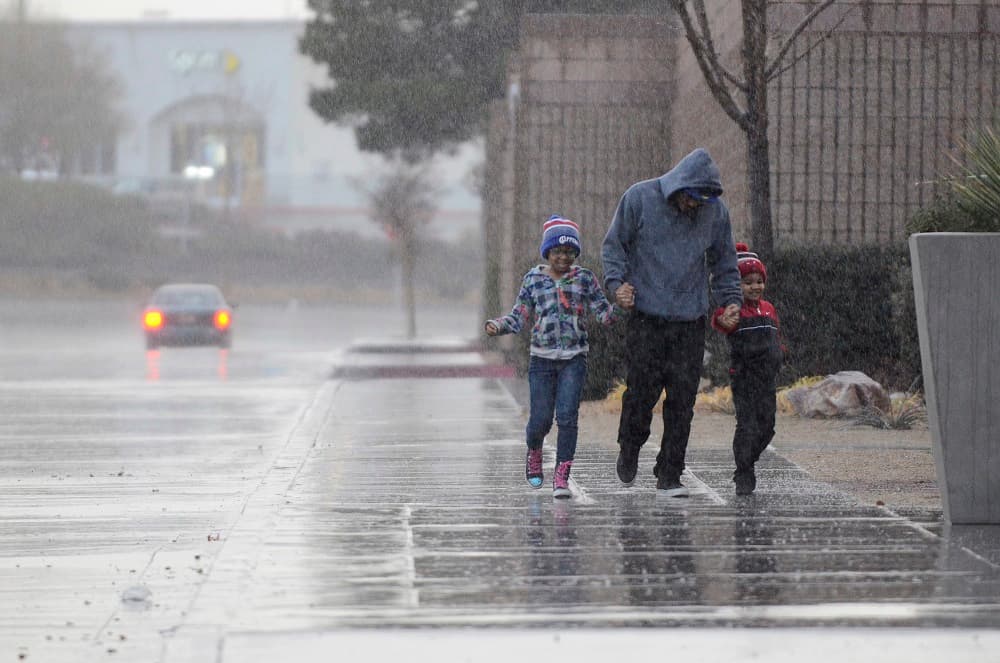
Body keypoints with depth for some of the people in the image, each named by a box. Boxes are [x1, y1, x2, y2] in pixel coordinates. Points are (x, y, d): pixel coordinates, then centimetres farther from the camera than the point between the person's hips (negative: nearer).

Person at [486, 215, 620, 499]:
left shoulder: (584, 278, 3)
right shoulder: (533, 279, 5)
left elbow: (603, 313, -1)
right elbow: (519, 317, 7)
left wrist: (620, 307, -21)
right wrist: (496, 325, -11)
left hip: (574, 359, -1)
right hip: (542, 358, 1)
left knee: (567, 416, -12)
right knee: (540, 419, 0)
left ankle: (561, 478, -8)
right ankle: (534, 453, 35)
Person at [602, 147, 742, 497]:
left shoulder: (716, 211, 4)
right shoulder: (640, 198, -3)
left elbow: (723, 260, 17)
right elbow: (614, 244, 5)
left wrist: (730, 298, 6)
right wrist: (618, 282, -9)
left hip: (690, 323, 2)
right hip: (646, 316, -2)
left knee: (682, 399, -2)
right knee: (642, 391, -5)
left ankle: (669, 475, 7)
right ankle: (629, 449, 23)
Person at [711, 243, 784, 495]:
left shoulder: (768, 308, 14)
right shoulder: (735, 310, -9)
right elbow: (720, 319, -33)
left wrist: (779, 352, 10)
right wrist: (723, 321, -55)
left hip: (767, 379, 7)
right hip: (744, 378, -7)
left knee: (767, 426, 11)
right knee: (747, 426, -9)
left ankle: (747, 463, 31)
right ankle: (744, 476, -1)